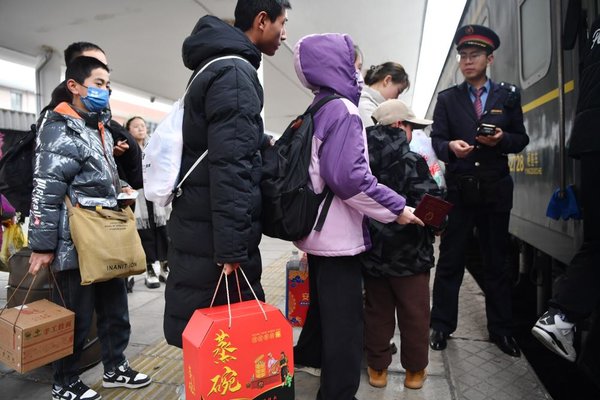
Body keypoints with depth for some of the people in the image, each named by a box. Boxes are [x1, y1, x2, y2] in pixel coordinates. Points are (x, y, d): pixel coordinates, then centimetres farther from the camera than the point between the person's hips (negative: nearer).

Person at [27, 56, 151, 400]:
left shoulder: (101, 130, 17)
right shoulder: (61, 131, -11)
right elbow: (45, 193, -16)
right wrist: (42, 246, -17)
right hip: (76, 245, -8)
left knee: (116, 310, 16)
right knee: (75, 318, 6)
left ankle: (115, 368, 33)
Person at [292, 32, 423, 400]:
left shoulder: (315, 112, 14)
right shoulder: (343, 109, -14)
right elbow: (348, 176, -26)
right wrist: (397, 208, -16)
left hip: (318, 232, 10)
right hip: (338, 236, -10)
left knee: (323, 315, 21)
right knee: (345, 325, 2)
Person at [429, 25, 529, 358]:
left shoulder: (508, 96, 10)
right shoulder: (447, 98, 7)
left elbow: (521, 139, 8)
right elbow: (436, 139, -1)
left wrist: (503, 139, -13)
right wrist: (450, 147, -22)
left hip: (496, 190, 2)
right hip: (458, 190, -1)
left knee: (496, 261, 10)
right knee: (450, 260, 4)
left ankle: (500, 329, 24)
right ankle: (441, 325, 16)